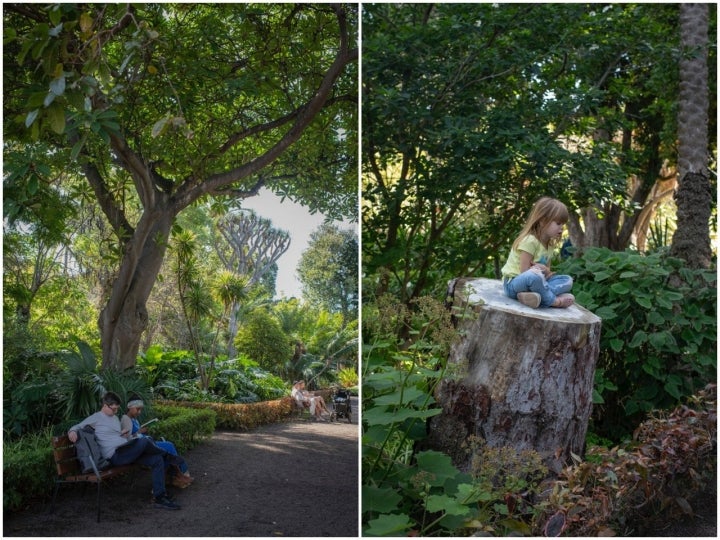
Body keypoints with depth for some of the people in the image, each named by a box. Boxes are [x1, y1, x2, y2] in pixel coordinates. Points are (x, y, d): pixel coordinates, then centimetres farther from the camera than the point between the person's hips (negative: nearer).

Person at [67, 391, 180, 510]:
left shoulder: (115, 418, 25)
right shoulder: (95, 418, 3)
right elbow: (76, 427, 2)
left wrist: (125, 436, 8)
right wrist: (72, 431, -21)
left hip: (127, 453, 8)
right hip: (115, 455, -8)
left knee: (157, 460, -9)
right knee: (144, 441, -31)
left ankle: (160, 497, -9)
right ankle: (164, 453, 3)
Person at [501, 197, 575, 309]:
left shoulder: (549, 244, 11)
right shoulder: (529, 241, -17)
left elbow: (547, 272, 10)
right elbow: (525, 272, -19)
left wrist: (546, 271, -12)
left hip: (534, 282, 9)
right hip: (514, 283, -9)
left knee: (567, 280, -7)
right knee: (534, 275, -41)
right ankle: (554, 301, -19)